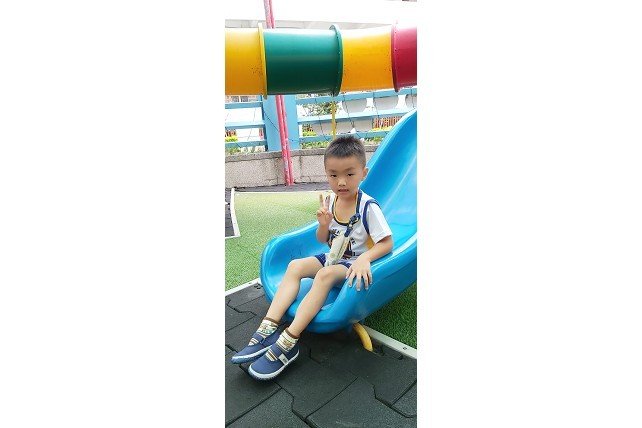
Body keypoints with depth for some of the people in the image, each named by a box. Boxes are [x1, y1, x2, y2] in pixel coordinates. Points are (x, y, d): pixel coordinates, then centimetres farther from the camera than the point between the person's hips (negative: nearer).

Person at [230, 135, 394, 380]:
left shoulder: (368, 206, -19)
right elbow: (322, 240, 7)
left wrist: (364, 259, -35)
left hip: (355, 264, -6)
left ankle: (287, 344, -29)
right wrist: (324, 225, -16)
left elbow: (387, 243, -17)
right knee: (295, 266, -12)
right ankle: (267, 330, -19)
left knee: (325, 274, -33)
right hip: (333, 258, 7)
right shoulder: (330, 200, -2)